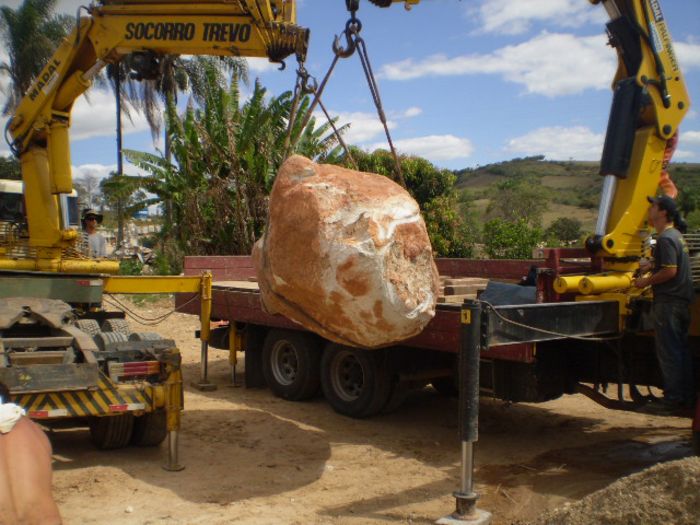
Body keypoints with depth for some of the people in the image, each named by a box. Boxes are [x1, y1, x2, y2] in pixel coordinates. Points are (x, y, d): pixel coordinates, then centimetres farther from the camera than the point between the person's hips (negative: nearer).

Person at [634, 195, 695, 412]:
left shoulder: (666, 239, -17)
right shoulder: (676, 235, 15)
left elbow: (670, 271, -23)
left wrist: (646, 282, -12)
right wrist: (651, 265, 14)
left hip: (669, 301, -10)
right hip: (682, 301, 10)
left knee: (668, 352, -4)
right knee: (682, 350, 14)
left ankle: (672, 399, 1)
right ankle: (687, 397, 21)